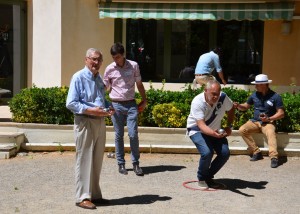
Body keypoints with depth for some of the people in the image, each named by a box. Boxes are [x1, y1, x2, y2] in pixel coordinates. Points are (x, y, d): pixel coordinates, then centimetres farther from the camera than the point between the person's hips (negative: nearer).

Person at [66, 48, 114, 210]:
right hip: (85, 122, -8)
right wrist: (90, 110, -22)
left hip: (100, 122, 8)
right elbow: (70, 103, -14)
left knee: (97, 161, 13)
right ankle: (82, 197, 3)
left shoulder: (99, 78, 16)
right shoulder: (78, 78, -9)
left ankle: (95, 194, 23)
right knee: (84, 160, -4)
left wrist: (109, 108, 6)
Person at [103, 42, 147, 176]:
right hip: (116, 105, 0)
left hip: (131, 104, 0)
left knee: (133, 134, -5)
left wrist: (144, 100, 12)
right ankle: (121, 164, 15)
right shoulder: (109, 69, 1)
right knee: (119, 135, 6)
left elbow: (139, 84, 12)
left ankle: (136, 163, 6)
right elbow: (105, 88, 8)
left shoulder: (133, 66, 2)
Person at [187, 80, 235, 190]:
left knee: (225, 153, -12)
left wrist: (229, 126, -3)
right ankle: (201, 179, 1)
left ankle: (208, 177, 11)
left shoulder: (223, 97, -19)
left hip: (215, 130, 5)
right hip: (197, 130, -5)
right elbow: (201, 125, -40)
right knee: (207, 153, -27)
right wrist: (213, 133, -58)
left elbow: (231, 109, 5)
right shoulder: (197, 102, -32)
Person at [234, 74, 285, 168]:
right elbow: (245, 106, 17)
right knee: (242, 130, -23)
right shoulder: (255, 95, 6)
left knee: (271, 132, -37)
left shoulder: (275, 96, -7)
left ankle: (274, 157, -42)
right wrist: (238, 105, -5)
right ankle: (256, 152, -16)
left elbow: (281, 113, -6)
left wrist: (268, 119, -20)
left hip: (268, 123, -4)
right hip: (254, 122, 4)